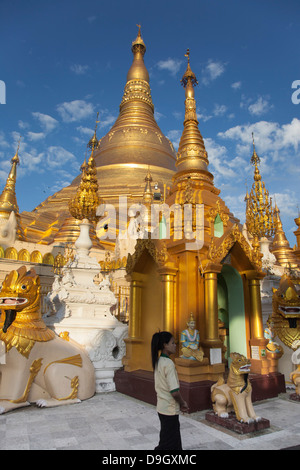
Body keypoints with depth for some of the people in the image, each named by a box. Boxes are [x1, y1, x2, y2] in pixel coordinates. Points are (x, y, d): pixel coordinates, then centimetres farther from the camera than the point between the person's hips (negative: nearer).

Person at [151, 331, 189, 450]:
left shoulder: (158, 362, 5)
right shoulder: (168, 363, -22)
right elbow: (174, 391, -26)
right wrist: (183, 403, -6)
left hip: (162, 407, 8)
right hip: (170, 409, -8)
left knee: (175, 442, 21)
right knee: (168, 444, 7)